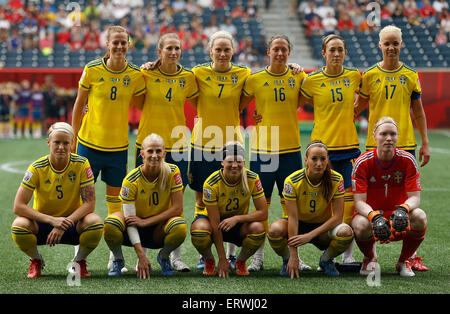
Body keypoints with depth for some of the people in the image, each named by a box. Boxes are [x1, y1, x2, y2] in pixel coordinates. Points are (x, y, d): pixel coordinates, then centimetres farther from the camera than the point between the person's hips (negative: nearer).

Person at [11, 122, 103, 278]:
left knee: (96, 223, -32)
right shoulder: (37, 168, -14)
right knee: (19, 225, -32)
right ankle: (36, 261, 1)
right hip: (42, 224, 0)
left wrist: (64, 225, -28)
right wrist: (52, 220, -30)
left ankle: (80, 260, 0)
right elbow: (18, 207, -19)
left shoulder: (81, 164, -12)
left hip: (72, 224, 0)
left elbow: (89, 203, -14)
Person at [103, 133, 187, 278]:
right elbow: (130, 220, -21)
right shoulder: (131, 180, -19)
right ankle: (118, 260, -2)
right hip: (135, 232, -1)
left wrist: (145, 221, -22)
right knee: (110, 223, -33)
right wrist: (141, 255, -31)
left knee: (180, 226, -33)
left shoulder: (172, 171, -13)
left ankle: (163, 257, 0)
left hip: (158, 231, 1)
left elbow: (177, 208, -14)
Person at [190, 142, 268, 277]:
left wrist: (236, 218, -32)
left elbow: (263, 213, -16)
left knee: (258, 229, -32)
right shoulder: (211, 183, -23)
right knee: (199, 229, -37)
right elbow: (215, 223, -22)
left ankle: (241, 261, 0)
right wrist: (222, 259, -22)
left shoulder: (253, 179, -17)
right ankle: (209, 261, -2)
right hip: (216, 222, -2)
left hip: (239, 225, 2)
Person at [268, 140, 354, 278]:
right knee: (274, 230, -34)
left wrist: (310, 235, -27)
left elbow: (337, 216, -17)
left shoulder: (336, 180, -16)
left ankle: (326, 260, 1)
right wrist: (294, 256, -26)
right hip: (299, 224, -1)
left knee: (346, 232, -32)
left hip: (323, 227, 1)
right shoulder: (292, 181, -20)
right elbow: (293, 217, -22)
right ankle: (288, 261, 0)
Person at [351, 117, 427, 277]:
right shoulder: (363, 162, -11)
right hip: (370, 212, -1)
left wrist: (403, 210, -35)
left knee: (420, 216, -32)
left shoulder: (407, 160, -8)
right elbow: (359, 201, -15)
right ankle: (370, 259, 1)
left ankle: (404, 261, -3)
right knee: (360, 226, -37)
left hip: (398, 221, 1)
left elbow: (414, 197, -10)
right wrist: (375, 217, -36)